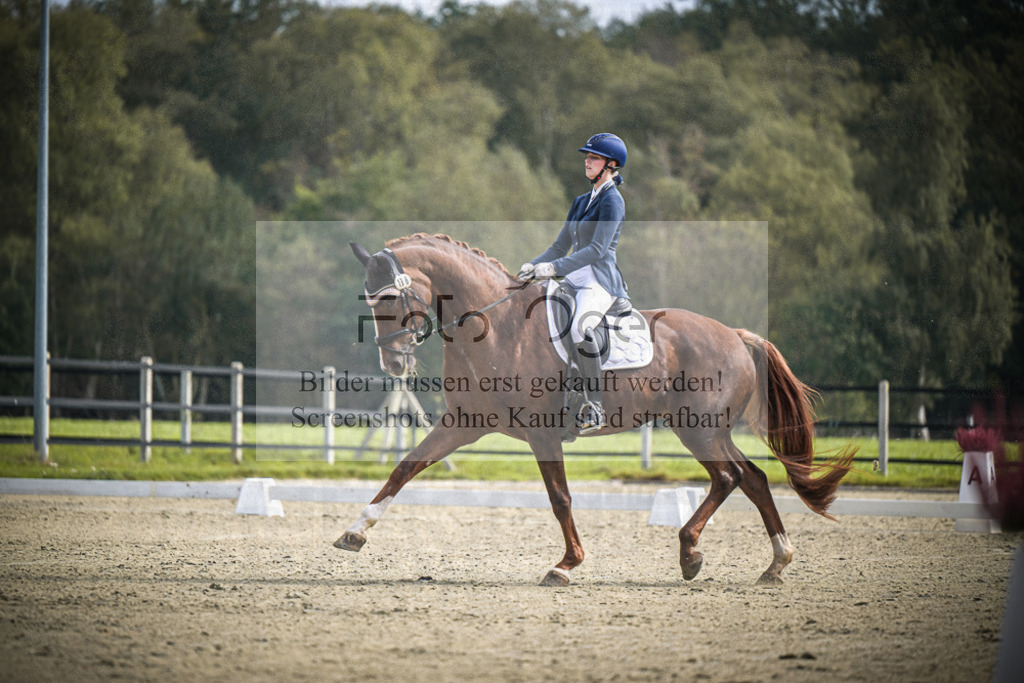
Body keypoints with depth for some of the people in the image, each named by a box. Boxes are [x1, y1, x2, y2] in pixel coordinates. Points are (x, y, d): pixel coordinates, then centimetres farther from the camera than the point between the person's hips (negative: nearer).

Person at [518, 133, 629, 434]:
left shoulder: (612, 200, -7)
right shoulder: (582, 202, 20)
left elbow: (598, 249, -17)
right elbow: (561, 246, 23)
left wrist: (555, 267, -23)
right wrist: (533, 265, 5)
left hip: (600, 282, -10)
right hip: (574, 280, 10)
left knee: (580, 329, -36)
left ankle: (594, 408, -32)